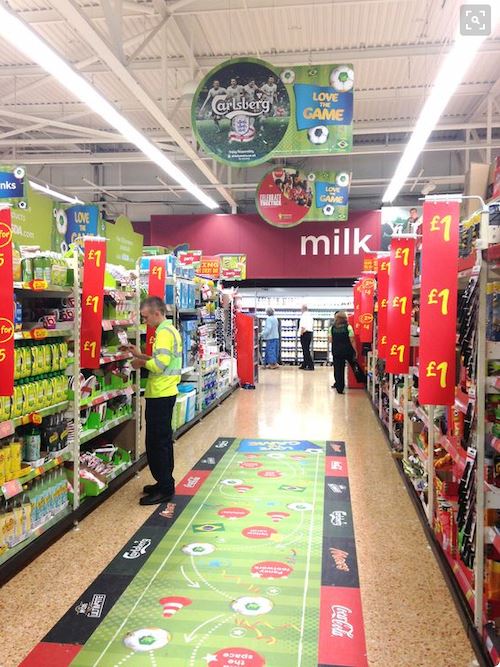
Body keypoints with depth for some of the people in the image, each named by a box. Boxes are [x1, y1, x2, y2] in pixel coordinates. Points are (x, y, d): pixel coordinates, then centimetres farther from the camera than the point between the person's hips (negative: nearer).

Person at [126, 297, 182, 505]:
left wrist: (141, 362, -8)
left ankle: (164, 489, 5)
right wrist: (141, 355, 11)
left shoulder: (164, 332, -17)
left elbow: (160, 363, -25)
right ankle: (165, 483, 27)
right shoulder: (170, 330, 15)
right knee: (163, 441, 17)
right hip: (166, 392, 11)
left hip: (160, 395, -11)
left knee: (156, 443, -3)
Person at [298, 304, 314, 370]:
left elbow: (303, 326, -25)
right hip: (310, 333, 9)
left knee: (306, 350, -7)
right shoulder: (310, 315, 14)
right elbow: (313, 325, 20)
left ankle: (311, 366, -11)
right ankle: (304, 365, 22)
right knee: (306, 350, 15)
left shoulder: (304, 316, -15)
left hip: (305, 334, -9)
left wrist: (301, 333, -14)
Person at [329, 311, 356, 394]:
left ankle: (339, 388, 9)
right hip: (347, 351, -2)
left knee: (338, 369, 7)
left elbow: (330, 340, 4)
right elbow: (352, 340, -8)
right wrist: (355, 351, 0)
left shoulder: (332, 328, -1)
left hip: (336, 351, 2)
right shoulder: (348, 327, -7)